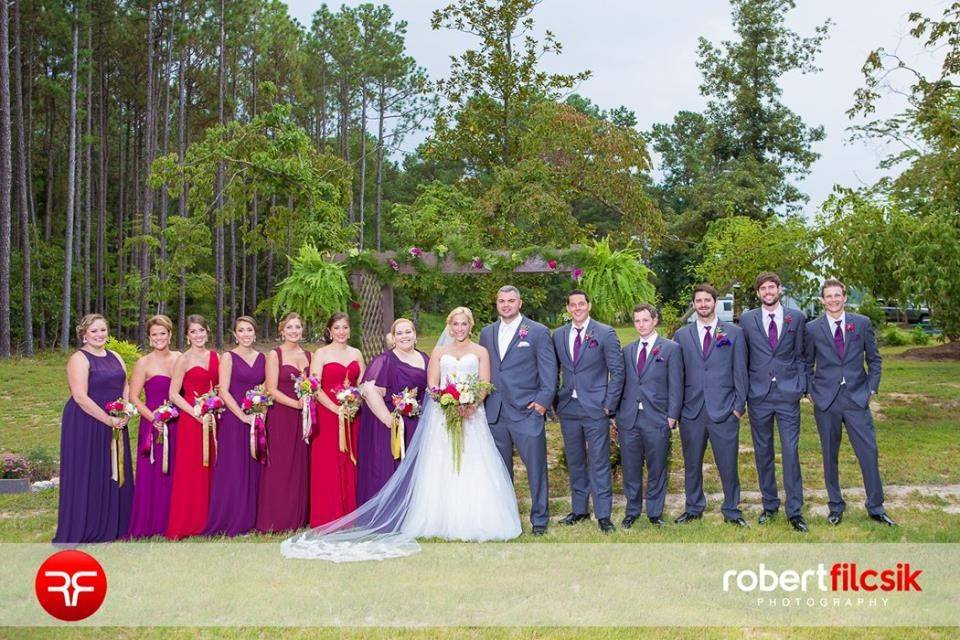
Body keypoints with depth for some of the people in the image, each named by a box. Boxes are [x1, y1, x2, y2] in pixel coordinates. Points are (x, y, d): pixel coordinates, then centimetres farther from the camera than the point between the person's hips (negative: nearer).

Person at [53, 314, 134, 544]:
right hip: (86, 425, -7)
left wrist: (125, 414, -6)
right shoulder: (79, 359, -10)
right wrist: (108, 420, -20)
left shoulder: (115, 357, 12)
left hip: (115, 425, 7)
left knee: (113, 474, 11)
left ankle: (110, 527, 21)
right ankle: (79, 531, 8)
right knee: (85, 475, -1)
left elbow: (126, 388, 13)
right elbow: (80, 397, -18)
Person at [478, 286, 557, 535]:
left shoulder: (538, 332, -1)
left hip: (527, 412, -4)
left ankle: (539, 518, 13)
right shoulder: (487, 333, 13)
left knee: (536, 468, 1)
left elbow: (549, 371, -3)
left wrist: (543, 401, -11)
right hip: (494, 414, 4)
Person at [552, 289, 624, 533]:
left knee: (599, 464, -1)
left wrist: (610, 404, -7)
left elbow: (618, 370, -3)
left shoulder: (605, 333, -4)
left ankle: (603, 515, 7)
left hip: (596, 409, -4)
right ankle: (579, 509, 25)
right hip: (568, 409, 4)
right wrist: (554, 401, 5)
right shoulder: (558, 335, 8)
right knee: (574, 463, 13)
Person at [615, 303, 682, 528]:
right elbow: (621, 383, 14)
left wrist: (672, 416, -7)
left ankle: (655, 513, 19)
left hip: (657, 419, -3)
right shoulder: (627, 350, 13)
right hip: (628, 419, 3)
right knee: (630, 469, 8)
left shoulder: (671, 348, 2)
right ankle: (632, 511, 23)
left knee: (657, 470, 6)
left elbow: (676, 385, -1)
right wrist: (617, 415, 8)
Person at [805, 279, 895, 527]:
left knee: (869, 452, -1)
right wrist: (811, 392, 1)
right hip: (826, 401, 0)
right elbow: (806, 364, 10)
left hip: (857, 397, 0)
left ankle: (876, 507, 13)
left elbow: (874, 359, 10)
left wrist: (872, 388, 3)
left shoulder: (862, 323, 4)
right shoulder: (812, 328, 2)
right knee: (830, 455, 7)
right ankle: (836, 506, 20)